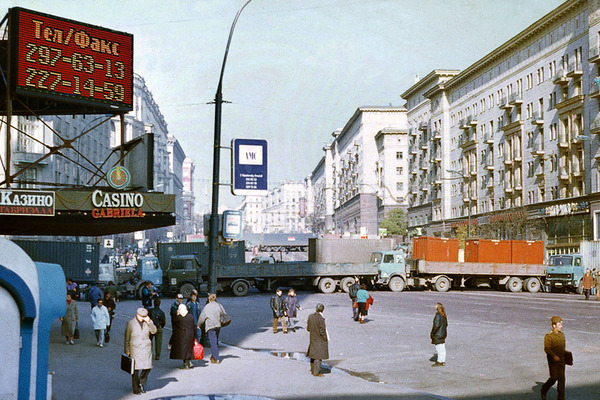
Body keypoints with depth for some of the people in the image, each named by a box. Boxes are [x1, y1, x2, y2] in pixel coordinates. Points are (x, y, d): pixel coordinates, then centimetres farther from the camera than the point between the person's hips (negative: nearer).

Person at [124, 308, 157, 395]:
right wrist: (127, 350, 2)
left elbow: (154, 331, -8)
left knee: (147, 367, -2)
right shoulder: (131, 323, -2)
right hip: (135, 348, -3)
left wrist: (148, 322, -19)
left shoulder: (148, 321, 6)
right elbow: (127, 337, 2)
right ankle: (136, 388, 7)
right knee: (135, 368, -4)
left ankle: (142, 383, 23)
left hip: (146, 348, 3)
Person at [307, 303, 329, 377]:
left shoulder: (310, 316, -4)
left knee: (313, 355, 18)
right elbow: (322, 331, -19)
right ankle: (316, 372, 6)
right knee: (318, 356, 2)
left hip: (312, 339, 7)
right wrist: (326, 338, -5)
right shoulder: (321, 319, -23)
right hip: (320, 340, -7)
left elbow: (308, 328, 4)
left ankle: (313, 370, 28)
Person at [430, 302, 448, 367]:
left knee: (439, 349, -2)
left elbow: (436, 325, -23)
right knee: (442, 349, 14)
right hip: (443, 334, 9)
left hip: (438, 335, -9)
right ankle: (443, 361, 20)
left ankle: (439, 362, 2)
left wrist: (432, 333, -13)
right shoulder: (444, 316, 8)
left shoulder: (438, 316, -20)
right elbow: (446, 324, 15)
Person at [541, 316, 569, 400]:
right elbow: (547, 349, -19)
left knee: (561, 378, 2)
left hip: (561, 360, 5)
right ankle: (544, 390, 22)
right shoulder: (548, 336, -13)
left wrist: (565, 354, 15)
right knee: (554, 378, -4)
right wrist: (554, 356, -31)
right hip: (553, 361, -5)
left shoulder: (562, 335, 8)